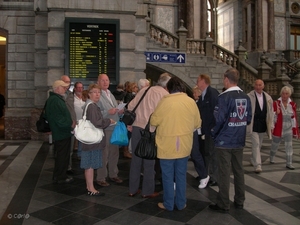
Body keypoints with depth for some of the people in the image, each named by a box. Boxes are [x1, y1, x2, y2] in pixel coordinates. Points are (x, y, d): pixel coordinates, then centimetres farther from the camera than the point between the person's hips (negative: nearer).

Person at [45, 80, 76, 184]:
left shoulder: (57, 99, 16)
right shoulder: (55, 100, -19)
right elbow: (58, 118, -25)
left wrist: (70, 122, 10)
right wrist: (70, 124, -16)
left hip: (61, 132, 11)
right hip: (62, 133, -11)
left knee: (60, 156, 18)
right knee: (63, 156, 0)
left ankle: (57, 176, 29)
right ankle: (61, 177, 12)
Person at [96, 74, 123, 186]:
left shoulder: (111, 95, 18)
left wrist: (120, 112, 4)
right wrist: (108, 112, -24)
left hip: (115, 128, 8)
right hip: (104, 129, -8)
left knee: (114, 153, 15)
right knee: (104, 154, -1)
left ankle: (113, 174, 30)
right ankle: (101, 178, 12)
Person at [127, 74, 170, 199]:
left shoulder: (144, 90, 14)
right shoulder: (165, 94, -1)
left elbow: (131, 106, 11)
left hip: (137, 127, 5)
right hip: (150, 129, -5)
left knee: (136, 159, 12)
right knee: (149, 161, 7)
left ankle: (133, 189, 21)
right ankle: (148, 191, 16)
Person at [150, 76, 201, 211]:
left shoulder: (165, 101, -12)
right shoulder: (191, 102, -3)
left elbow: (154, 121, -5)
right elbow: (197, 124, 4)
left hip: (167, 145, -3)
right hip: (184, 145, 3)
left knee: (168, 176, 9)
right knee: (181, 175, 14)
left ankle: (168, 204, 19)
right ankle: (181, 203, 24)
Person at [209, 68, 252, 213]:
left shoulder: (224, 97, -16)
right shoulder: (246, 97, 5)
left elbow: (218, 119, -18)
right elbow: (249, 119, 8)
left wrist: (213, 134, -3)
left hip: (224, 141, -6)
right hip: (239, 141, 6)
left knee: (224, 173, 1)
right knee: (239, 171, 14)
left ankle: (223, 205, 10)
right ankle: (239, 201, 25)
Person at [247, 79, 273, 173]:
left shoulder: (268, 98, 6)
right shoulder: (249, 97, -8)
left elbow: (270, 112, 10)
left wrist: (271, 125, 7)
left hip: (263, 125, 5)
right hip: (253, 124, -5)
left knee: (259, 145, 17)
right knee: (256, 144, -10)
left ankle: (253, 160, 37)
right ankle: (257, 165, -7)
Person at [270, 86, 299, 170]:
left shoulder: (292, 104, -2)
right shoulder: (276, 103, -11)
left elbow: (294, 119, 5)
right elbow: (273, 118, -6)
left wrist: (295, 131, 6)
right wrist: (277, 113, -26)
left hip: (288, 130, 2)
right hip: (278, 129, -2)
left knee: (289, 146, -2)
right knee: (275, 145, 15)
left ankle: (289, 163, 7)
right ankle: (271, 158, 38)